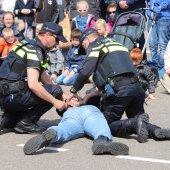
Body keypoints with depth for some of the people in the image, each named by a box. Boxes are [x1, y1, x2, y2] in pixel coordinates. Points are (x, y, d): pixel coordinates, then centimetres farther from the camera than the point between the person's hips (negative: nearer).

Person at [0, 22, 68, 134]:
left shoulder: (32, 47, 19)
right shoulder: (35, 51, -13)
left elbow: (45, 79, 24)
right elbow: (33, 84, -24)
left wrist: (63, 96, 16)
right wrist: (55, 102, -17)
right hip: (11, 95, -10)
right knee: (55, 91, -11)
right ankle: (25, 122, -6)